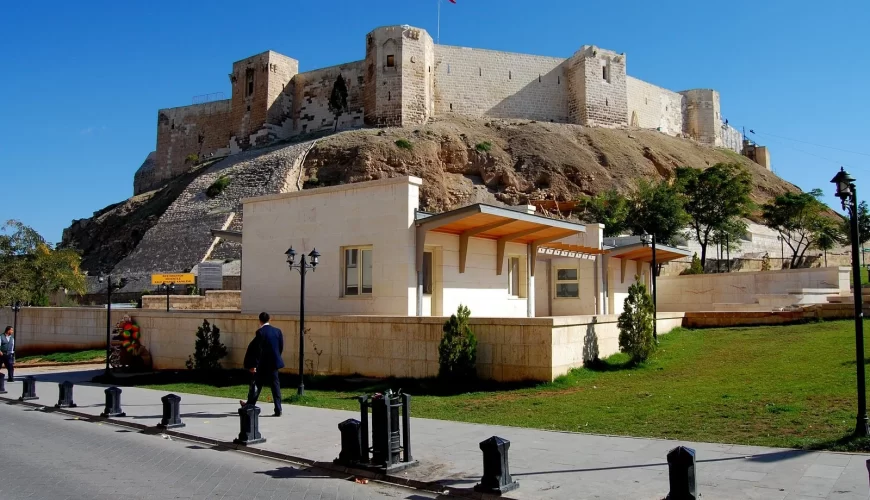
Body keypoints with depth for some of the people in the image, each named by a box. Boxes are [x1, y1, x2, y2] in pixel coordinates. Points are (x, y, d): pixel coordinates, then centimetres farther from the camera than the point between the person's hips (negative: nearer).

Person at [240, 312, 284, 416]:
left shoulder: (260, 332, -14)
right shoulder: (277, 331, 3)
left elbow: (257, 349, -14)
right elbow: (281, 347, 8)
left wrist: (253, 365, -9)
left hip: (263, 364, -4)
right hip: (274, 363, 4)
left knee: (257, 385, 12)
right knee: (275, 386, 6)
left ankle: (250, 405, 29)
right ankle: (278, 410, 3)